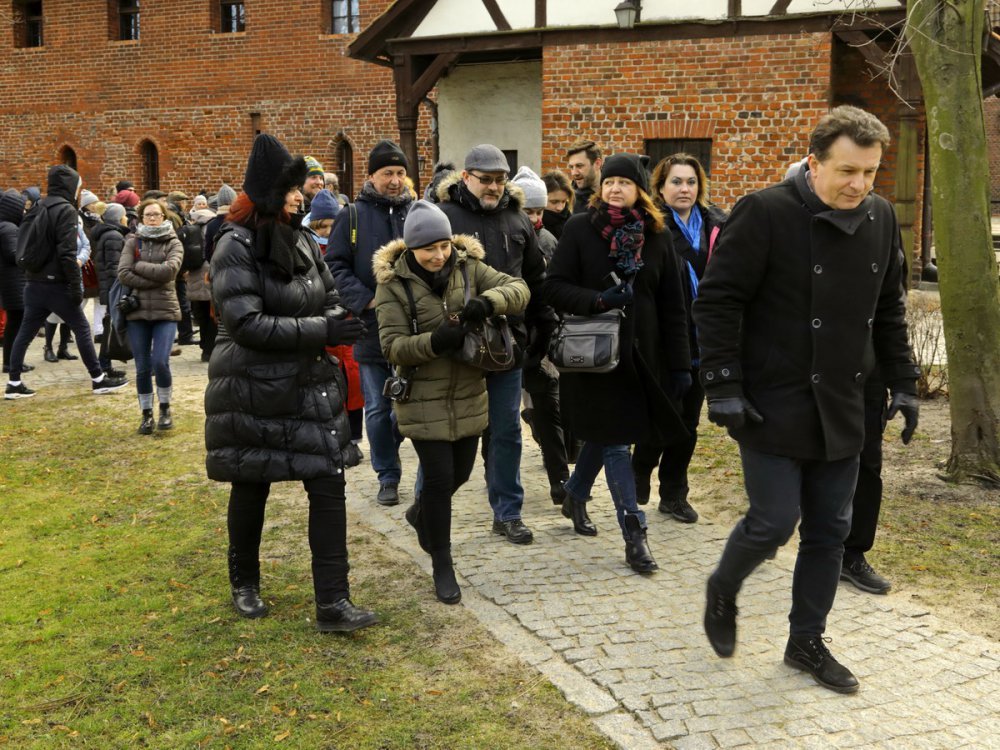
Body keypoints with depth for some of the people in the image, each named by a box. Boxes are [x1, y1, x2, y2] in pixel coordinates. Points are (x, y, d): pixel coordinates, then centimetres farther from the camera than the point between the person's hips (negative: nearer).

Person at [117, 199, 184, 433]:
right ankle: (146, 414, 18)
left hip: (165, 310, -1)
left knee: (160, 362, -13)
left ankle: (165, 408, 10)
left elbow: (169, 270, -15)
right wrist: (155, 280, -11)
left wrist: (139, 266, -8)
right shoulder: (133, 242, 7)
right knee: (142, 367, 3)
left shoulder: (173, 243, 4)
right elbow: (123, 274, -6)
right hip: (137, 311, 2)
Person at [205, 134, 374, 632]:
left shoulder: (299, 240, 7)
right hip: (253, 390, -5)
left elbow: (329, 299, 17)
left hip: (309, 385, 6)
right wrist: (320, 331, -23)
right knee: (251, 489, 11)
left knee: (329, 486, -2)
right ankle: (245, 585, 34)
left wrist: (336, 322, -7)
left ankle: (332, 604, 2)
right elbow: (247, 323, -21)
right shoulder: (236, 245, -13)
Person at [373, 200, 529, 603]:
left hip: (469, 396, 4)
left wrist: (488, 302, -29)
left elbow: (519, 288, -8)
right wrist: (435, 341, -30)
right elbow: (392, 346, -13)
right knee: (439, 478, -5)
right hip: (423, 400, -4)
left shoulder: (469, 267, 0)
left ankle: (421, 514, 49)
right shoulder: (393, 283, -8)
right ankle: (442, 565, 14)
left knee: (460, 473, 16)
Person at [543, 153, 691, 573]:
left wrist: (679, 364, 2)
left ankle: (576, 495, 41)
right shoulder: (580, 229, -3)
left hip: (640, 355, 4)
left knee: (604, 435, 15)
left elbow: (672, 306, 5)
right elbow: (555, 287, -6)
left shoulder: (656, 236, 5)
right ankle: (634, 534, 1)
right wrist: (597, 300, -23)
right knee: (614, 441, -3)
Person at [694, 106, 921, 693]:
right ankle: (723, 590, 28)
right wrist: (725, 388, -16)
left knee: (829, 532, 11)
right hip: (774, 408, -6)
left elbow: (889, 310, 16)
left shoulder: (881, 218, 5)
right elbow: (717, 302, -13)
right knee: (773, 522, -3)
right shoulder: (766, 213, -14)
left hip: (842, 412, 6)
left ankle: (807, 642, 27)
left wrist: (904, 383, 12)